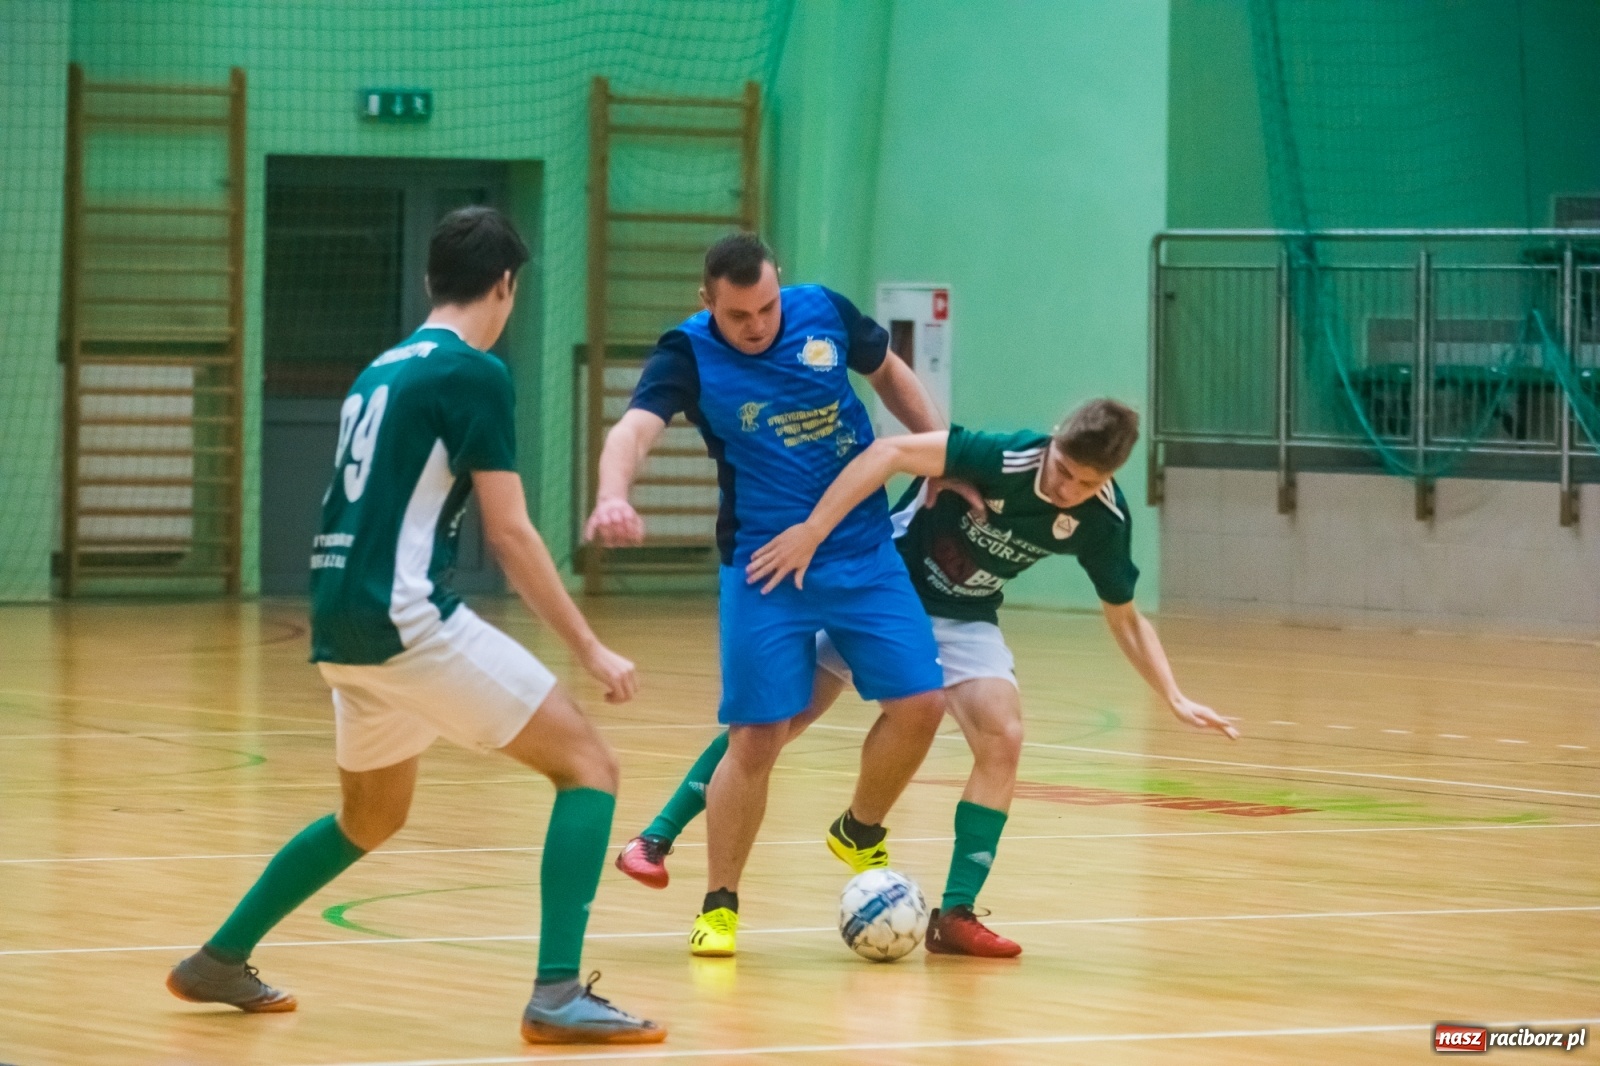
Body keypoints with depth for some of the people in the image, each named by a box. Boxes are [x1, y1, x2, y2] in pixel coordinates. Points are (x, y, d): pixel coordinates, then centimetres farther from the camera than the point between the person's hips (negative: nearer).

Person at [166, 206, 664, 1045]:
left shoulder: (380, 371, 18)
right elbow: (510, 536, -10)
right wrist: (590, 649, -4)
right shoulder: (473, 372, -7)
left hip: (341, 624, 9)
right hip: (406, 620, -8)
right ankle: (559, 995, -16)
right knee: (588, 768, -5)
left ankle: (219, 961, 34)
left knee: (371, 818, 29)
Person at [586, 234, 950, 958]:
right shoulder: (689, 354, -12)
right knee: (755, 737, -9)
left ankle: (860, 833, 25)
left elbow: (888, 372, 18)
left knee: (920, 704, -3)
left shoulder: (824, 313, -2)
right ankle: (719, 907, 7)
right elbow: (635, 428, -29)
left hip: (864, 553, 3)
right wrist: (612, 496, -50)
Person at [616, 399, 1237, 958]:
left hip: (964, 618, 4)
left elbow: (1125, 619, -1)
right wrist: (813, 530, -41)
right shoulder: (1005, 457, -31)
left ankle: (954, 916, -12)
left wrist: (1174, 698, -10)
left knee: (1001, 739, -18)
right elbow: (890, 453, -35)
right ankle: (657, 838, 10)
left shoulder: (1103, 521, -15)